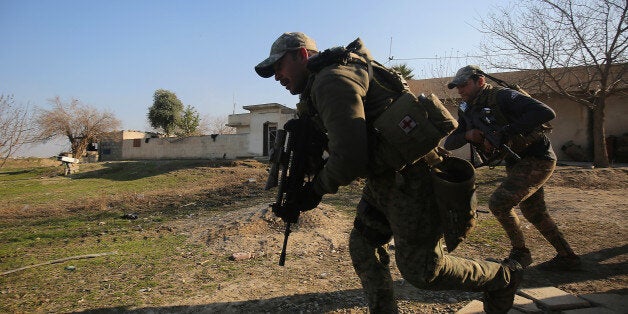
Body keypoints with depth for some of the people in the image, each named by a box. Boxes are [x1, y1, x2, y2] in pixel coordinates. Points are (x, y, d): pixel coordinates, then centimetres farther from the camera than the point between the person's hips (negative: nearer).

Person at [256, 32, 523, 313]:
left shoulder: (331, 80, -19)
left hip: (411, 177, -10)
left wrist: (316, 189, -11)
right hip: (386, 177, 10)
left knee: (420, 269, 1)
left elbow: (350, 158, -28)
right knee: (362, 246, 13)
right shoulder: (318, 86, 15)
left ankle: (503, 277, 24)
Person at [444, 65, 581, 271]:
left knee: (499, 203, -17)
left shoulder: (502, 96, -20)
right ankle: (567, 257, 33)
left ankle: (520, 252, 5)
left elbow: (546, 112, -32)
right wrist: (468, 134, -21)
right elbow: (448, 144, 0)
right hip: (516, 162, 9)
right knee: (534, 213, 18)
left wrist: (504, 132, -35)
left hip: (537, 159, -9)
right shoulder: (468, 112, 3)